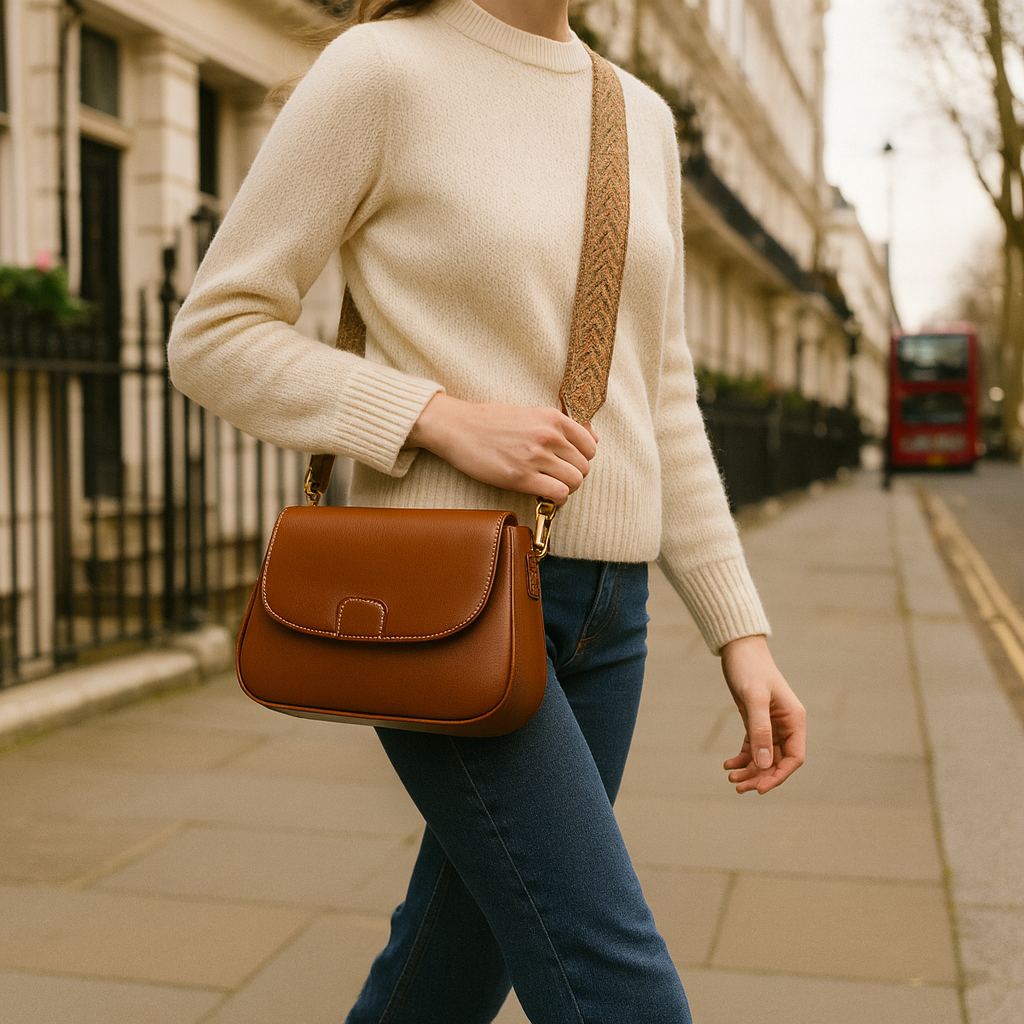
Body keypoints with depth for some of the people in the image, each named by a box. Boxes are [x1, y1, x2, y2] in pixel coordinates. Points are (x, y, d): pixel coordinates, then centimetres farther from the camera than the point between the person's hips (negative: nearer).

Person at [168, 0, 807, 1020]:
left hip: (600, 609, 7)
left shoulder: (641, 120, 13)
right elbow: (213, 336, -5)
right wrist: (449, 418, -18)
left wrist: (741, 631, 7)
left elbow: (660, 403, 14)